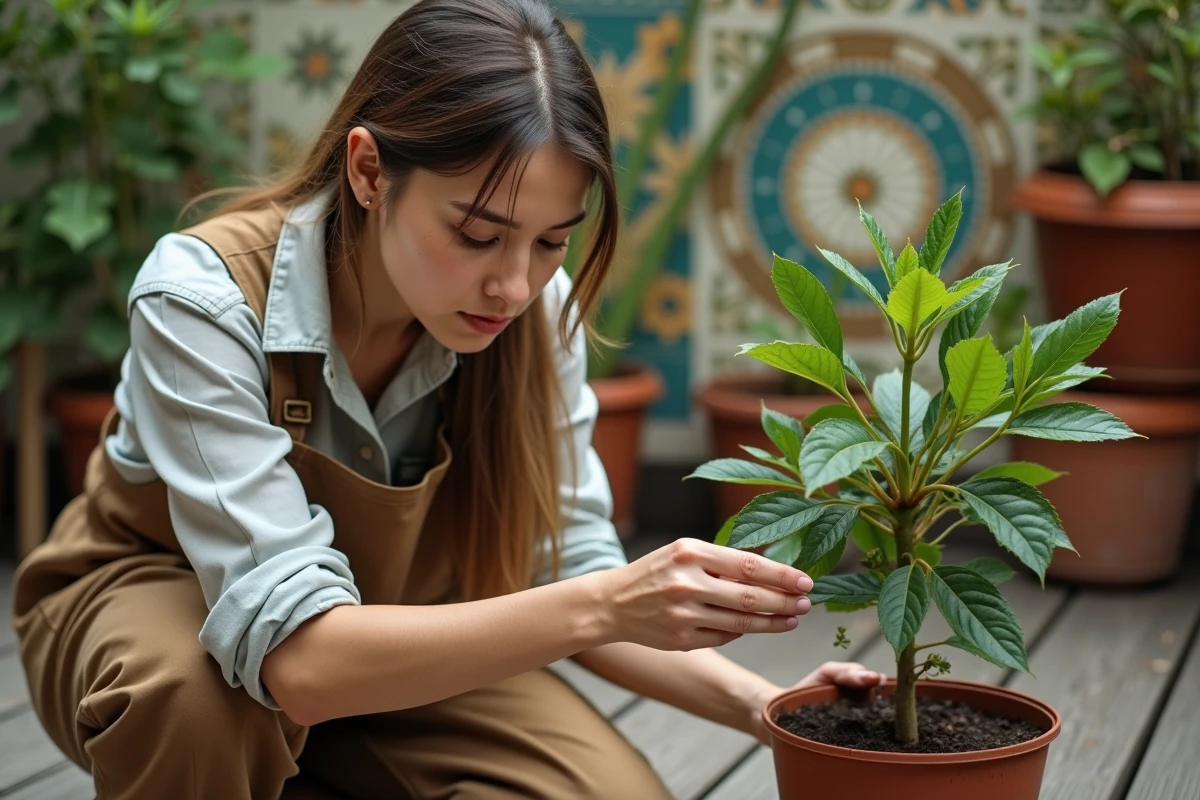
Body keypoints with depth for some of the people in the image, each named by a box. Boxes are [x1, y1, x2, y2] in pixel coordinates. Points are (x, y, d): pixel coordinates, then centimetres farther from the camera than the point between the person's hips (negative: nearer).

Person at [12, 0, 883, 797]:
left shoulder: (536, 309, -19)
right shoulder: (207, 298, -32)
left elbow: (568, 567, -10)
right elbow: (297, 657, -39)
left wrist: (755, 701, -27)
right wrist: (604, 607, -49)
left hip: (390, 630, 4)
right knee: (195, 688, -39)